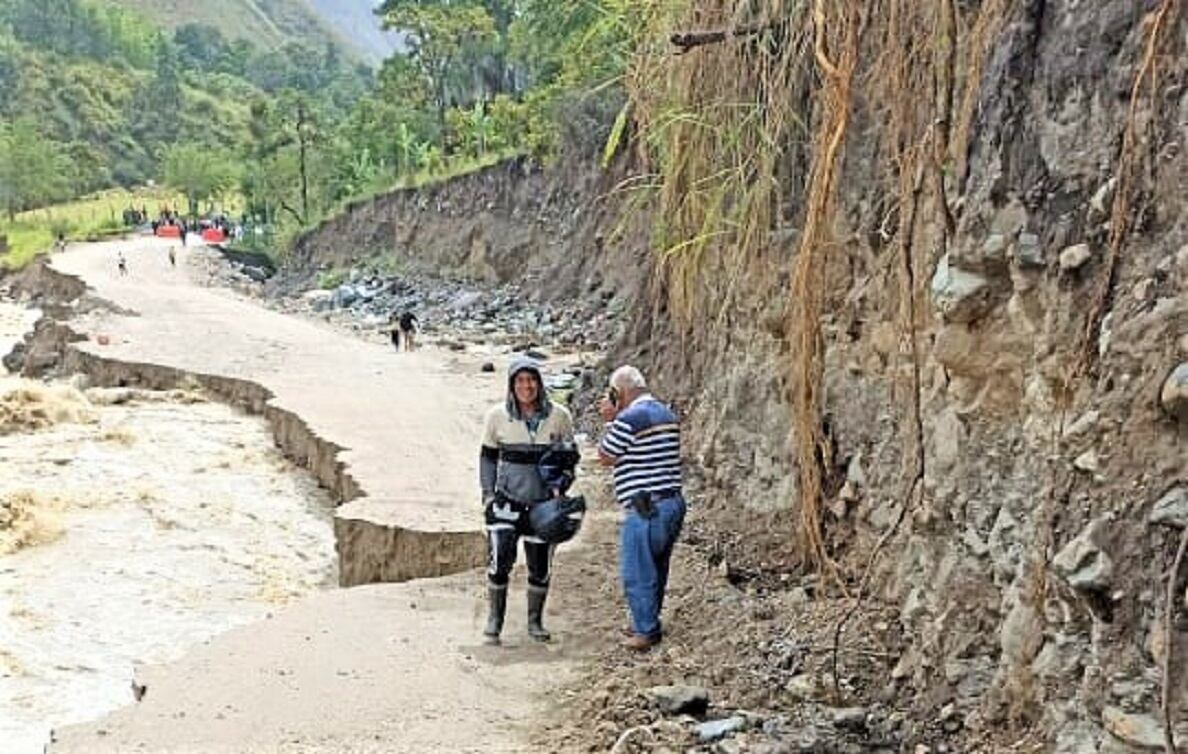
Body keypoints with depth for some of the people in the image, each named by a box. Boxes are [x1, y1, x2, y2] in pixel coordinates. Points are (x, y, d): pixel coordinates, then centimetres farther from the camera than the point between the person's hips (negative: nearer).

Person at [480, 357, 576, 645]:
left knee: (540, 567, 8)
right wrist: (488, 493, -1)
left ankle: (535, 621, 24)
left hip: (543, 503, 1)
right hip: (507, 500, -1)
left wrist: (560, 486, -7)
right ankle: (494, 619, 6)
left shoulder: (559, 416, -3)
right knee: (499, 560, -10)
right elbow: (488, 456, 8)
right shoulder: (497, 416, -2)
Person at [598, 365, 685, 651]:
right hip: (673, 502, 9)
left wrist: (609, 421, 4)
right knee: (656, 569, 18)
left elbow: (606, 457, -3)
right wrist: (615, 421, 18)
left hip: (645, 509, -9)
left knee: (637, 573, 1)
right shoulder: (667, 414, 13)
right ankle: (649, 623, 29)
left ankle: (646, 630, 6)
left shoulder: (629, 418, -15)